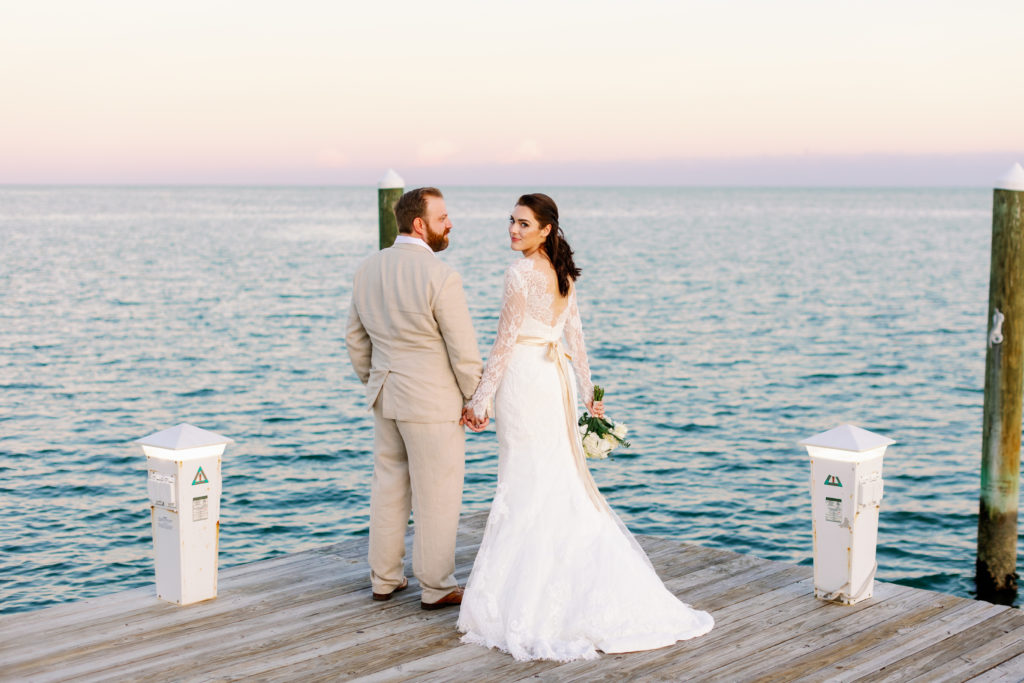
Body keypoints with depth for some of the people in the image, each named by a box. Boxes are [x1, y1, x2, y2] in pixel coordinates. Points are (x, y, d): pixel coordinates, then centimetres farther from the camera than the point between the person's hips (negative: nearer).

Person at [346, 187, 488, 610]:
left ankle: (384, 578, 28)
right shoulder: (440, 276, -20)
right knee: (436, 495, 5)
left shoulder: (367, 270, 3)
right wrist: (477, 400, -4)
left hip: (386, 397, 7)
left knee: (389, 486, 17)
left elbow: (356, 340, 12)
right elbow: (464, 351, -16)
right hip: (433, 403, -7)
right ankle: (436, 587, 15)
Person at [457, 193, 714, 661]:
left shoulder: (520, 275, -15)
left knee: (525, 484, -1)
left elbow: (504, 343, -15)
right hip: (555, 377, 8)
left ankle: (524, 592, 6)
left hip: (523, 378, -8)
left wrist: (480, 399, -9)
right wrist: (588, 389, 20)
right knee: (561, 480, 15)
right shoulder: (564, 275, 9)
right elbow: (575, 338, 13)